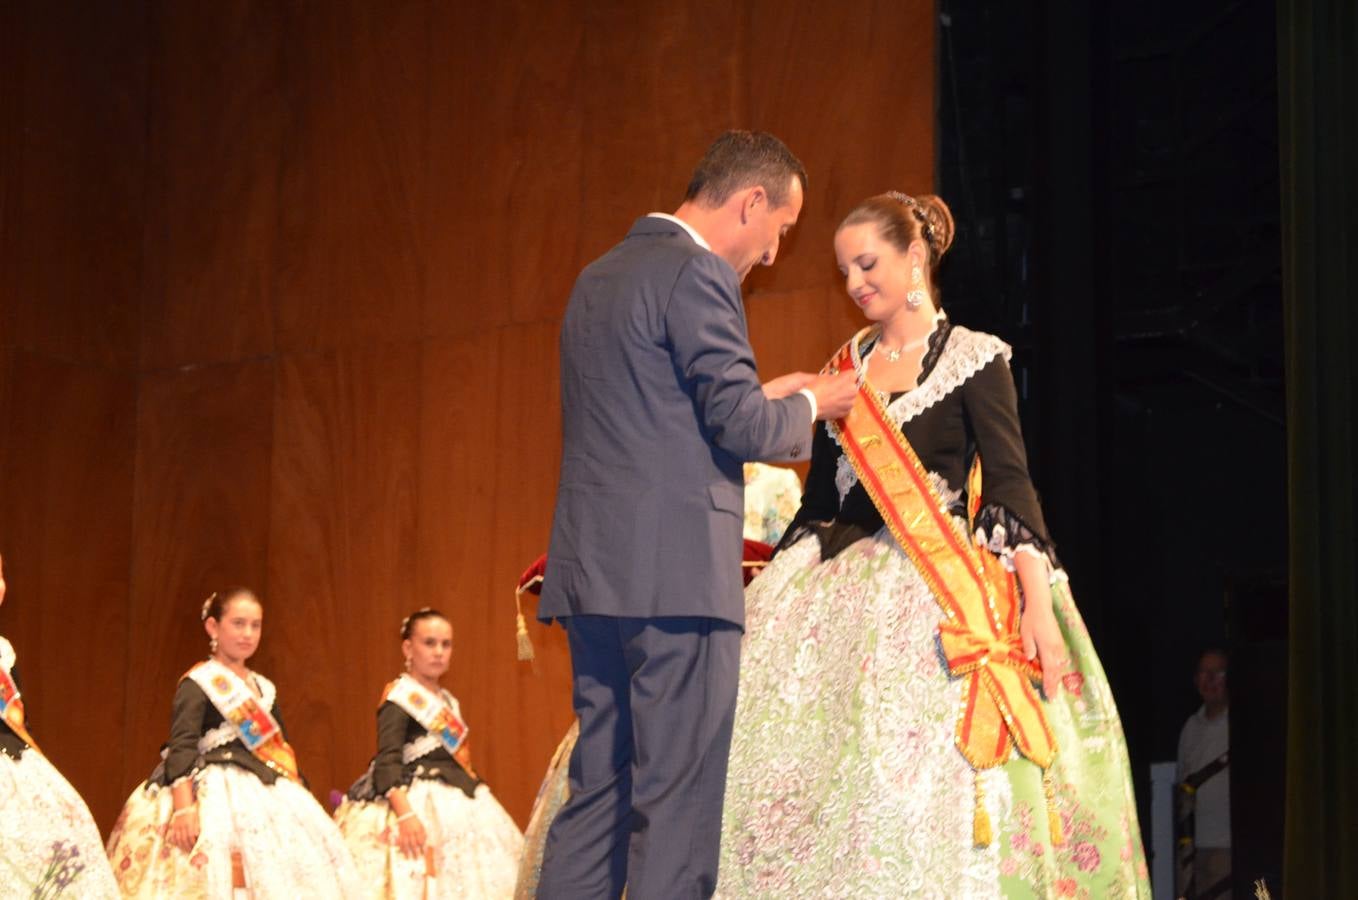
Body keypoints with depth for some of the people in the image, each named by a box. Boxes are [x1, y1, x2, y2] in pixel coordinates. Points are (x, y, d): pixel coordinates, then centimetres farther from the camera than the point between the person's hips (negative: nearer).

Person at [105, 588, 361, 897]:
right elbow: (181, 748, -15)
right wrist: (183, 807, -27)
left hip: (267, 797, 7)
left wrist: (300, 801, 15)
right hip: (216, 798, -7)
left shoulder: (264, 689, 18)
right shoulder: (197, 684, -4)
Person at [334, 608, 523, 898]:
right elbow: (387, 762, -19)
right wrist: (404, 813, -30)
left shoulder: (448, 702, 16)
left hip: (458, 806, 9)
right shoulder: (399, 699, -10)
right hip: (416, 805, -9)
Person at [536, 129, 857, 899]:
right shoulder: (697, 273, -9)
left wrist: (762, 400, 23)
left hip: (595, 574, 9)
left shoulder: (599, 277, 20)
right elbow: (738, 425, -13)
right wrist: (810, 404, 6)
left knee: (598, 792, 10)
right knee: (678, 803, -5)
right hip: (677, 574, -9)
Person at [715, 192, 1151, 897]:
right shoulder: (845, 370, 16)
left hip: (939, 594, -5)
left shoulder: (974, 358, 2)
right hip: (841, 594, 5)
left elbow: (1009, 484, -7)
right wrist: (767, 597, 10)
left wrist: (1038, 603, -19)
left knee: (922, 776, -18)